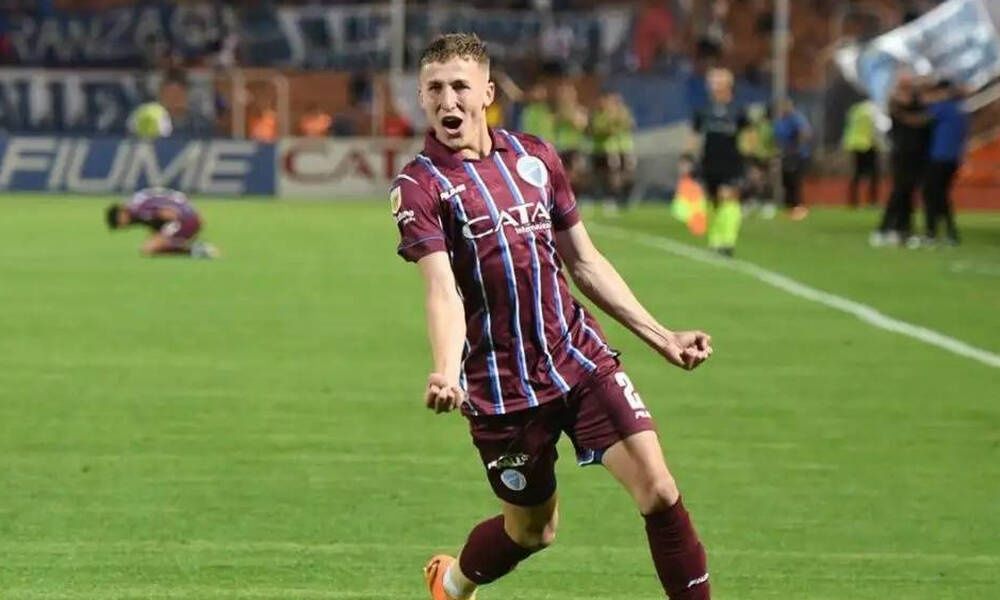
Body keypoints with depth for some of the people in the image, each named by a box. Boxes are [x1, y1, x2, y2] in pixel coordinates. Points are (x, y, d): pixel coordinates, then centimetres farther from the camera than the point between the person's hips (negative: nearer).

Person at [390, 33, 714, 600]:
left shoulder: (535, 156, 9)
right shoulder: (420, 186, -7)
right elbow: (443, 290, -21)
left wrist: (661, 337, 15)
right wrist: (446, 372, -39)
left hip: (584, 359, 4)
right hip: (501, 387, -4)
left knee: (657, 489, -13)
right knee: (532, 530, 10)